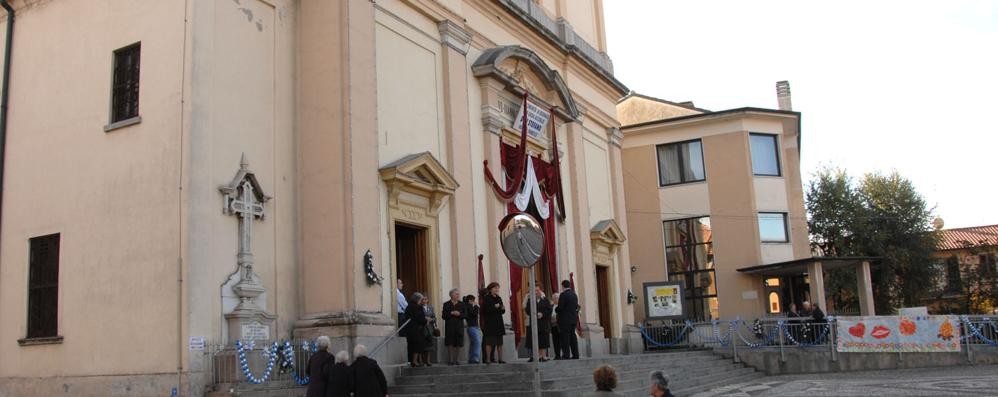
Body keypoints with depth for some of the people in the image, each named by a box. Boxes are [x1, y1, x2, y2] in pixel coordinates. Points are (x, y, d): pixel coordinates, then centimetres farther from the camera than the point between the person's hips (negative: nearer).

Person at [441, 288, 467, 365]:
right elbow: (444, 316, -3)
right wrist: (451, 313, -14)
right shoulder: (446, 304, 3)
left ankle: (455, 360, 10)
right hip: (450, 327, -2)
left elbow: (466, 315, 4)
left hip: (459, 327, 2)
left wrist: (459, 314, -13)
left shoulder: (462, 304, 9)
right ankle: (450, 360, 2)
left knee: (458, 344, 2)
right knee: (450, 344, -3)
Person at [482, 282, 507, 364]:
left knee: (499, 342, 6)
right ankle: (488, 359, -2)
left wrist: (503, 308, -4)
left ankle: (500, 359, 10)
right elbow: (485, 310, -17)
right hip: (489, 322, -6)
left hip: (498, 322, 7)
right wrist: (494, 307, -18)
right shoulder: (486, 298, -6)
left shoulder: (499, 298, 14)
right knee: (489, 341, -6)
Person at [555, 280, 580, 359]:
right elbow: (576, 307, 14)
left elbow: (560, 307, -16)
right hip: (574, 319, 8)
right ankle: (575, 355, 12)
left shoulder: (563, 295, -13)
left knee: (565, 338, -4)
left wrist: (556, 309, 3)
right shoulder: (574, 295, 11)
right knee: (573, 336, 11)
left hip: (565, 320, -8)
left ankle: (566, 355, -6)